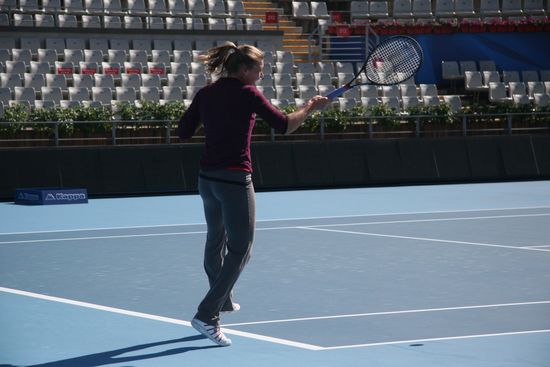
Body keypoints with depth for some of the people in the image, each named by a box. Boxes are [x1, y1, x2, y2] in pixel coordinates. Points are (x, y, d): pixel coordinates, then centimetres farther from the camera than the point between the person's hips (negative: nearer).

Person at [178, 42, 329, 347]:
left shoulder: (206, 94, 6)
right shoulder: (247, 94, -11)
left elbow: (183, 131, 11)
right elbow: (283, 125, -11)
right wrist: (309, 108, 3)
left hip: (207, 178, 7)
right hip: (234, 180, -7)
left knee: (216, 240, 25)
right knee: (240, 250, 0)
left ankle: (223, 301, 46)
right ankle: (207, 315, -9)